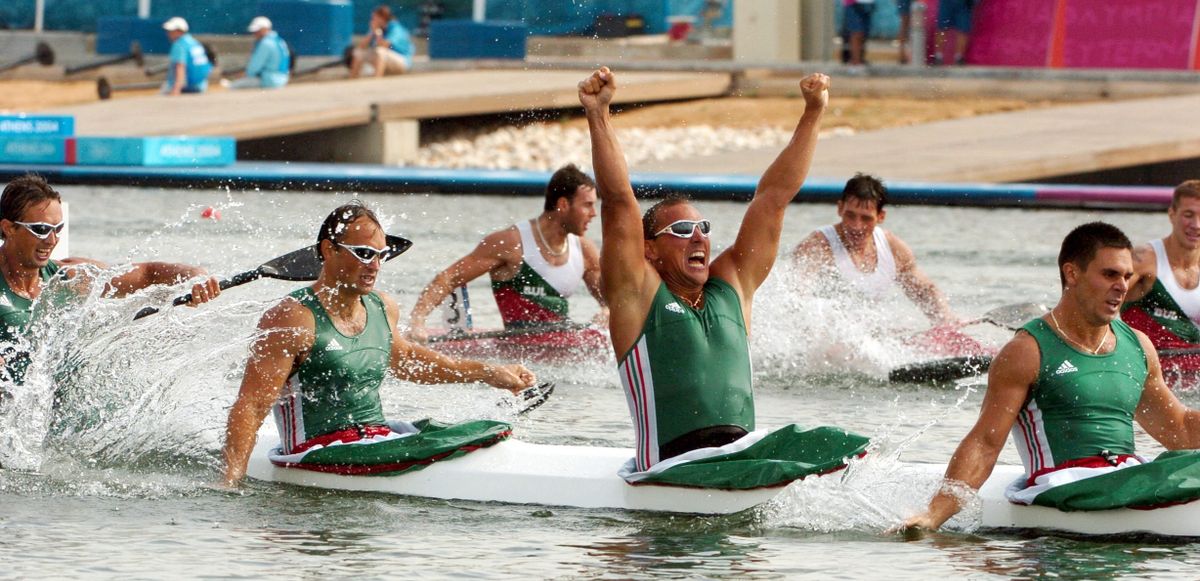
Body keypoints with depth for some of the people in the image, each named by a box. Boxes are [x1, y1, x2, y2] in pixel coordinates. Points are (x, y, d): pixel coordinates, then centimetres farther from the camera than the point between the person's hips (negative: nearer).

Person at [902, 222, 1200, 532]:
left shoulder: (1138, 347, 19)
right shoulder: (1027, 352, -1)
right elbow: (984, 445, -5)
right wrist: (934, 515, -16)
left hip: (1132, 480, 7)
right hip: (1063, 486, -7)